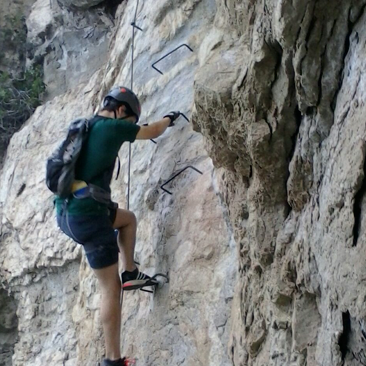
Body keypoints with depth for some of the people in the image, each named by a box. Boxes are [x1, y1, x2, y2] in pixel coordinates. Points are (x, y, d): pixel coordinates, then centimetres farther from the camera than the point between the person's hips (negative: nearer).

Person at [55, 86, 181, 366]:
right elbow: (153, 132, 7)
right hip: (87, 215, -8)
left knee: (128, 218, 32)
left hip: (66, 212, 8)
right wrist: (169, 119, 29)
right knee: (110, 289, -1)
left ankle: (129, 273, 30)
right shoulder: (111, 127, -8)